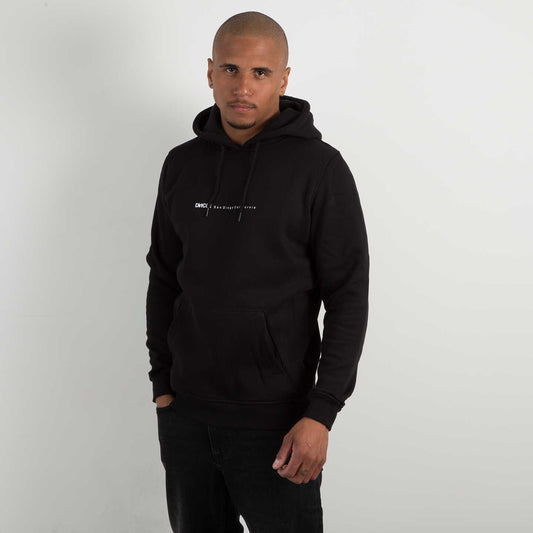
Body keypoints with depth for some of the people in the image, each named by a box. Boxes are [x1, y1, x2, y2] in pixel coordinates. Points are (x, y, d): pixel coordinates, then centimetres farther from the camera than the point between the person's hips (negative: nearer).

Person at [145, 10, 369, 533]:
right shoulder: (181, 164, 4)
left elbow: (348, 298, -10)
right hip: (184, 412, 4)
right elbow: (163, 279, 11)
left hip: (276, 420, -4)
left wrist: (321, 413, -14)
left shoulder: (319, 168, -9)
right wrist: (162, 384, 9)